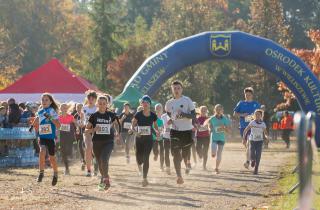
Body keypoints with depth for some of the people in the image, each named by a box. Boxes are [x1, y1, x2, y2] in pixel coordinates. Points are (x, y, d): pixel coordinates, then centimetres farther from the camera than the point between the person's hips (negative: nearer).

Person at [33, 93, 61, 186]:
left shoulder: (52, 111, -7)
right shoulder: (39, 112, 9)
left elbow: (58, 125, -16)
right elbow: (36, 124, 29)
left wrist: (50, 118, -25)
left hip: (51, 137, -3)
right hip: (42, 137, 3)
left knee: (51, 157, 8)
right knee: (42, 151, -25)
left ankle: (55, 174, 32)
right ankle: (41, 173, -20)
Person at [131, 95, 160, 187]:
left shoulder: (153, 115, -1)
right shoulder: (138, 115, -6)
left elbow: (155, 126, 13)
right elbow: (132, 126, -3)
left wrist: (157, 131, -8)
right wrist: (136, 132, -23)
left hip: (149, 139, 0)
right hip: (139, 138, 0)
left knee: (146, 158, -8)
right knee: (139, 157, 4)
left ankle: (145, 179, -5)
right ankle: (140, 164, 44)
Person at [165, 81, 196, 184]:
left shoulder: (187, 100, -3)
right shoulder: (169, 103, 6)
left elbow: (194, 115, -6)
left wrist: (183, 114, -22)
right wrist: (169, 120, 4)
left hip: (187, 130, -1)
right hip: (175, 131, 1)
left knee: (185, 154, 7)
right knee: (176, 154, -10)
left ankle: (187, 162, 44)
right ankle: (179, 176, -9)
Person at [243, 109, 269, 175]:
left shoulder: (263, 124, -3)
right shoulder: (252, 123, -7)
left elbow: (265, 132, 6)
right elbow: (245, 130, 0)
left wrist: (266, 137, -16)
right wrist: (244, 139, -5)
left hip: (260, 141, 0)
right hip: (252, 140, 0)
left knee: (258, 156, -7)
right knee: (252, 155, -9)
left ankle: (256, 169, 3)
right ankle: (253, 160, 28)